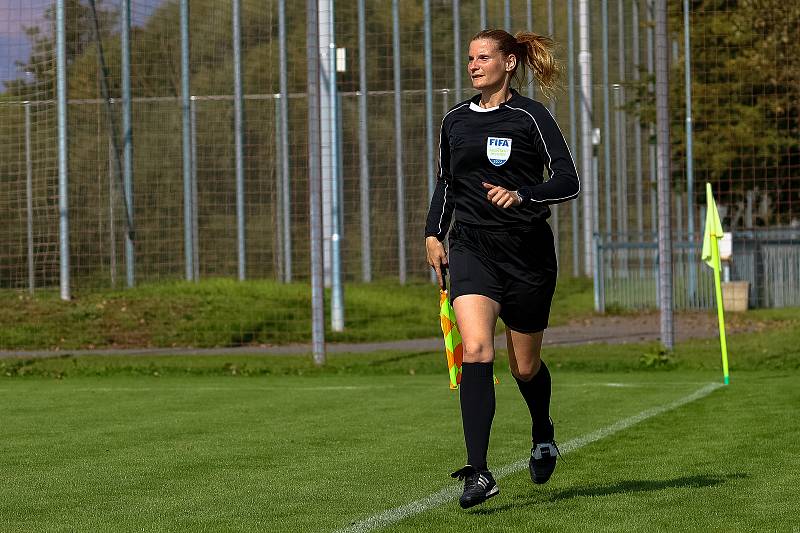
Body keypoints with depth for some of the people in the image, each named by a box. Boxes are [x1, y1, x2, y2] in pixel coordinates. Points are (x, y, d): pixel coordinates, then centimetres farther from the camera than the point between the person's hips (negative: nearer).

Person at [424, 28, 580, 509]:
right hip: (471, 248, 3)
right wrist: (433, 232, 13)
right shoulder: (455, 121, 10)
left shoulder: (530, 117, -5)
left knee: (525, 366, 10)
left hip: (528, 252, -3)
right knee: (476, 350, -20)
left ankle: (543, 435, 44)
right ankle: (478, 473, -25)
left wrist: (522, 195, -24)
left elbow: (569, 182, -9)